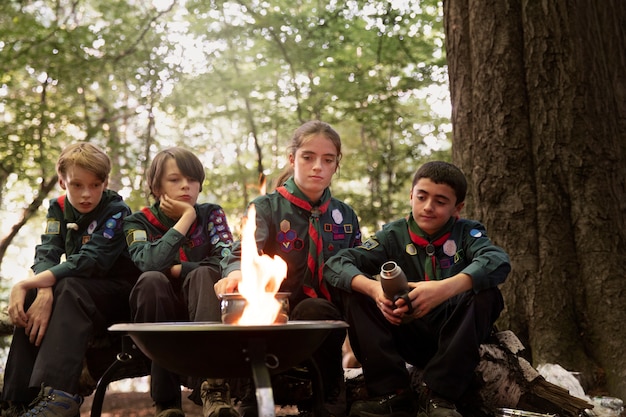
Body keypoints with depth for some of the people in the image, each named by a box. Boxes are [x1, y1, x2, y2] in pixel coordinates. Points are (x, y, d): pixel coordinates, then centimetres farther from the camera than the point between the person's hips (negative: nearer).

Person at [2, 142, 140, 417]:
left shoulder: (116, 211, -13)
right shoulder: (59, 209, 4)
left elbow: (90, 260, -25)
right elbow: (46, 255, -10)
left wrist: (31, 283, -32)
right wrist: (43, 290, -34)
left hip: (118, 293, -6)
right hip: (78, 287, 6)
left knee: (70, 289, -33)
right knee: (33, 300, -22)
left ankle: (59, 394, -46)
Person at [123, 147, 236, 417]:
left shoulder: (211, 215, 9)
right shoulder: (138, 222, 5)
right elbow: (149, 263, -18)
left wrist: (175, 270, -10)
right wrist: (186, 218, -13)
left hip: (204, 312, 1)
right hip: (161, 318, 0)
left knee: (202, 275, -29)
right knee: (151, 281, -30)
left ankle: (214, 387, -43)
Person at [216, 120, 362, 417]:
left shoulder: (346, 216, 16)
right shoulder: (267, 207, 5)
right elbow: (245, 253, -15)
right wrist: (237, 273, -39)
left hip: (324, 317, 2)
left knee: (312, 310, -33)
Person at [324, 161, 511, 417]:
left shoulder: (466, 233, -2)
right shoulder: (394, 236, 1)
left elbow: (498, 261, -25)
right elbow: (336, 264, -12)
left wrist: (445, 288, -43)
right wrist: (374, 288, -34)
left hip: (453, 337, -1)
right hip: (408, 337, 1)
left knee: (486, 295, -26)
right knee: (356, 293, -16)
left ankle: (438, 393, -24)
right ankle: (393, 393, -22)